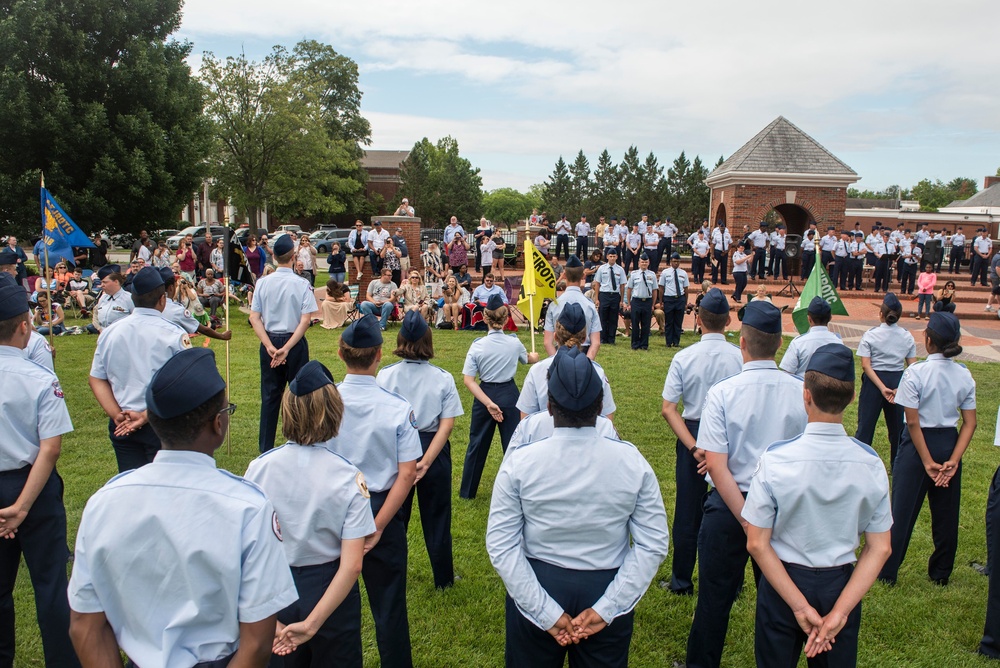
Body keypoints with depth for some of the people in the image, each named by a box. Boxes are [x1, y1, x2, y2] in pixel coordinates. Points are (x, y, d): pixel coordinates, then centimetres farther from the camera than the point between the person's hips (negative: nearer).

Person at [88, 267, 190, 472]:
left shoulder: (110, 332, 5)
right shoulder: (174, 334, -11)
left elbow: (97, 380, 6)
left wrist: (117, 415, -3)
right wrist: (147, 416, -14)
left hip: (121, 426, 5)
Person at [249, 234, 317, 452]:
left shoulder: (263, 283, -2)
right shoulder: (302, 285, -10)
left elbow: (254, 318, -6)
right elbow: (305, 321, -16)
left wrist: (270, 347, -10)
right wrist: (287, 348, -15)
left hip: (269, 342, 3)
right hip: (295, 343, -3)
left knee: (269, 395, 10)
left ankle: (266, 449, 16)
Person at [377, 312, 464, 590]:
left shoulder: (385, 376, -10)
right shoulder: (443, 378, -10)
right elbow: (447, 424, -16)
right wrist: (426, 461, -18)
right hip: (434, 450, 0)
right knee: (436, 518, 16)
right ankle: (443, 578, 29)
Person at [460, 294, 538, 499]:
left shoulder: (477, 345, -11)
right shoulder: (514, 343, -9)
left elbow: (468, 380, -16)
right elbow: (527, 359, 15)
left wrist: (488, 403, -17)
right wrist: (534, 356, 39)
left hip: (484, 394, 1)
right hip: (509, 395, -1)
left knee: (477, 443, 16)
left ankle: (467, 490, 28)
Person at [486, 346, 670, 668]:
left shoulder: (519, 462, -14)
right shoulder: (632, 461, -11)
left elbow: (501, 546, -14)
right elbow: (653, 545, -11)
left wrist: (546, 612, -12)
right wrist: (606, 608, -11)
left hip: (536, 590, -1)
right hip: (606, 590, 1)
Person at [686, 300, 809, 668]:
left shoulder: (722, 393, -15)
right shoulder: (801, 392, -8)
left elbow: (716, 465, -19)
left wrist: (747, 520, -17)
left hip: (730, 505, -2)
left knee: (715, 595, 12)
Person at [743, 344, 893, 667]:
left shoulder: (775, 459, -21)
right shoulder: (871, 463, -12)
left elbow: (757, 543, -18)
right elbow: (880, 548, -9)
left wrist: (799, 605, -14)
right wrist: (840, 610, -11)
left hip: (782, 582, -2)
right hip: (841, 586, 2)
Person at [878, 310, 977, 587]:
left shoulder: (916, 373, -17)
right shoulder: (964, 375, -1)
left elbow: (913, 422, -18)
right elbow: (970, 423, -4)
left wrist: (927, 461, -12)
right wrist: (953, 460, -8)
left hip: (919, 444, -4)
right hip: (949, 445, 4)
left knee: (903, 511, 5)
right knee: (946, 512, 16)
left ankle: (887, 572, 15)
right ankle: (941, 574, 29)